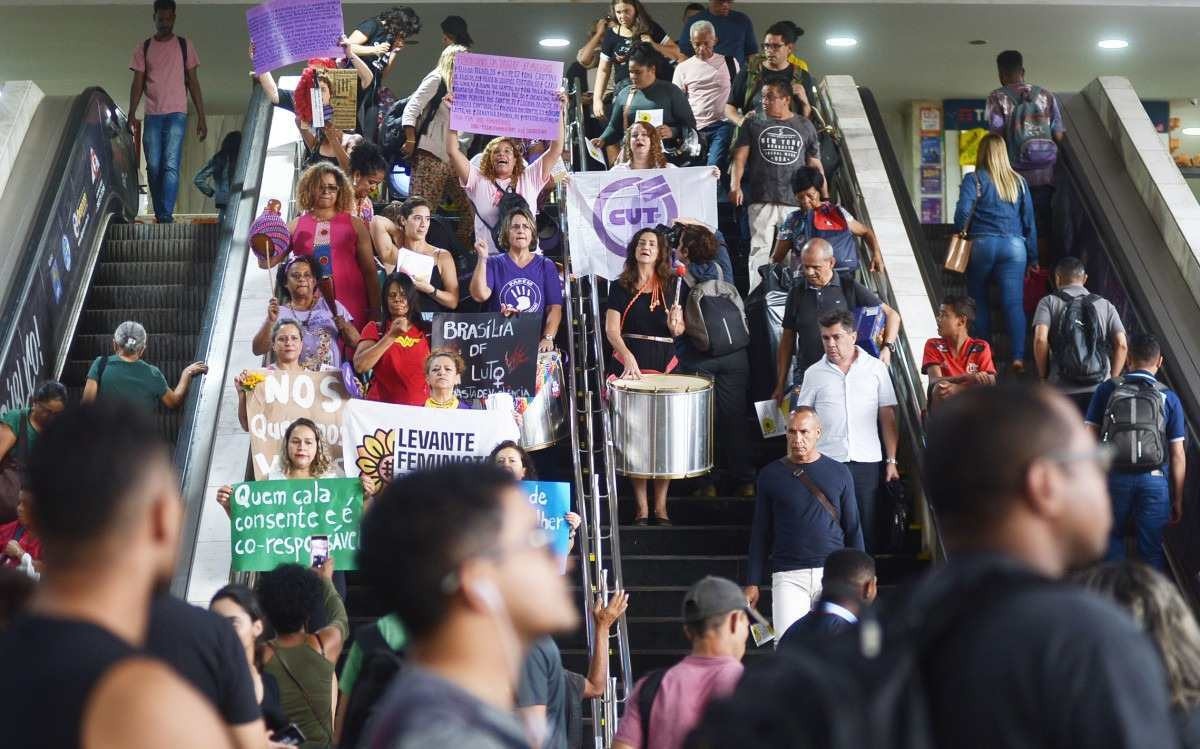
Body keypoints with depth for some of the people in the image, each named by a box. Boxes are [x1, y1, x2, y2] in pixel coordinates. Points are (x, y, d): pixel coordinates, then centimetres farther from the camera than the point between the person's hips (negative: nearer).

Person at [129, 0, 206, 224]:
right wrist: (132, 115, -4)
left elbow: (193, 83, 8)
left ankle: (166, 215, -21)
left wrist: (201, 118, 3)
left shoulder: (184, 46, 8)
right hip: (151, 115, 2)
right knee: (153, 167, 0)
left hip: (176, 114, -2)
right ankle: (160, 216, 7)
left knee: (171, 165, -14)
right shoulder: (143, 48, 11)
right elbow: (137, 83, 8)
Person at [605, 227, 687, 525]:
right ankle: (641, 507, 4)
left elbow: (680, 330, 9)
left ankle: (661, 506, 4)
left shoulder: (673, 287, 8)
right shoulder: (621, 287, 4)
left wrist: (675, 325, -16)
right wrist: (628, 357, -24)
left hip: (664, 365, 1)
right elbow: (611, 329, -7)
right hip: (628, 363, -1)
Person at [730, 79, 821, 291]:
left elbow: (814, 165, 14)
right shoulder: (753, 124, 11)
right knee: (759, 249, -4)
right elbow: (740, 157, 2)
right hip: (761, 200, -1)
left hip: (796, 201, 1)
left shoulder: (805, 127, 14)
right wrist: (735, 185, -15)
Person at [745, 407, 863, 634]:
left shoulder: (839, 473, 8)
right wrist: (752, 583, 5)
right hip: (788, 575, -1)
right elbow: (760, 533, 9)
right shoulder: (771, 474, 6)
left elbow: (853, 530, 11)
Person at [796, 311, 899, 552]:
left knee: (866, 528, 0)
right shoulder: (813, 374, 9)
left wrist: (892, 461, 2)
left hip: (867, 462, 0)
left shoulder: (876, 368, 8)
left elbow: (888, 417, 8)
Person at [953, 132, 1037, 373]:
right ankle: (1018, 356, -16)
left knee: (980, 301, 12)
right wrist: (1032, 258, 16)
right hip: (1014, 245, 2)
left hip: (982, 243, -2)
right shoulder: (1019, 182, 11)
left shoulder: (974, 179, 0)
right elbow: (1028, 220, 12)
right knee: (1014, 303, -5)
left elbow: (963, 212, -13)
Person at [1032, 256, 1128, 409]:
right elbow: (1122, 345, 4)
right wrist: (1111, 382, 11)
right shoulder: (1105, 305, 15)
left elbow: (1040, 340, -9)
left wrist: (1043, 377, 3)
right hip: (1100, 391, 2)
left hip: (1062, 391, -2)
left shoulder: (1048, 302, 8)